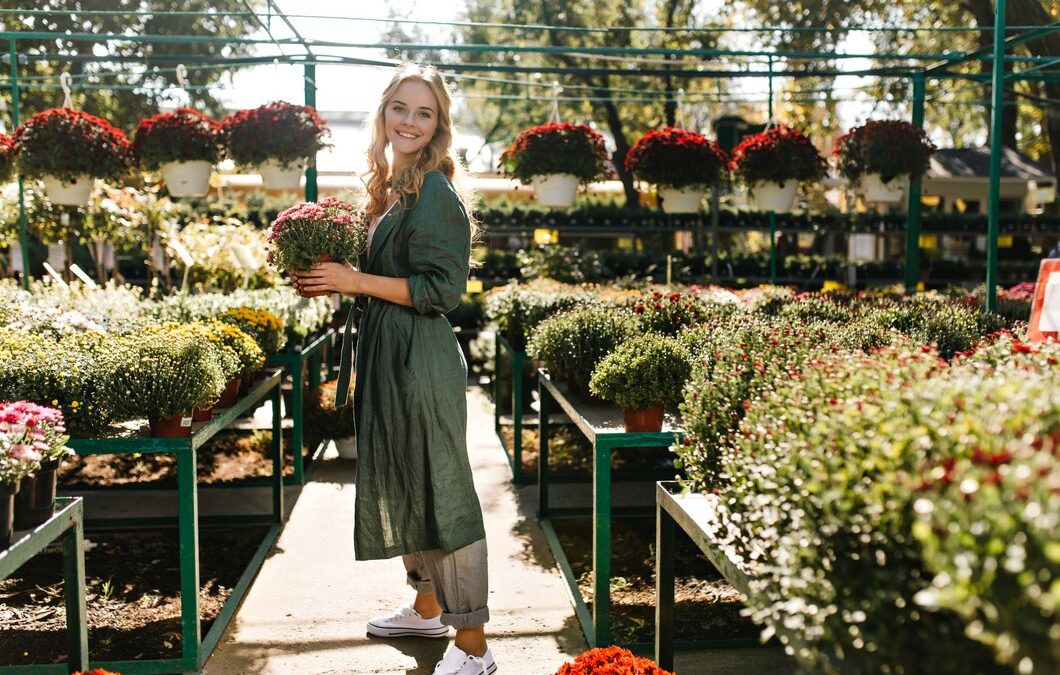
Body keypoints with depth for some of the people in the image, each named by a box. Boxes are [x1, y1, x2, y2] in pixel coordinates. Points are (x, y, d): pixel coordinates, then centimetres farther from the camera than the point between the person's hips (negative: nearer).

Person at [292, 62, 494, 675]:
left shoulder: (436, 191, -14)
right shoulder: (393, 188, 15)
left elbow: (442, 289, -19)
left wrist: (355, 281, -18)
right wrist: (339, 283, 7)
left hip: (421, 361, -10)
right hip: (387, 357, 10)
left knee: (440, 492, -4)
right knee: (401, 486, 19)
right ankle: (427, 608, 37)